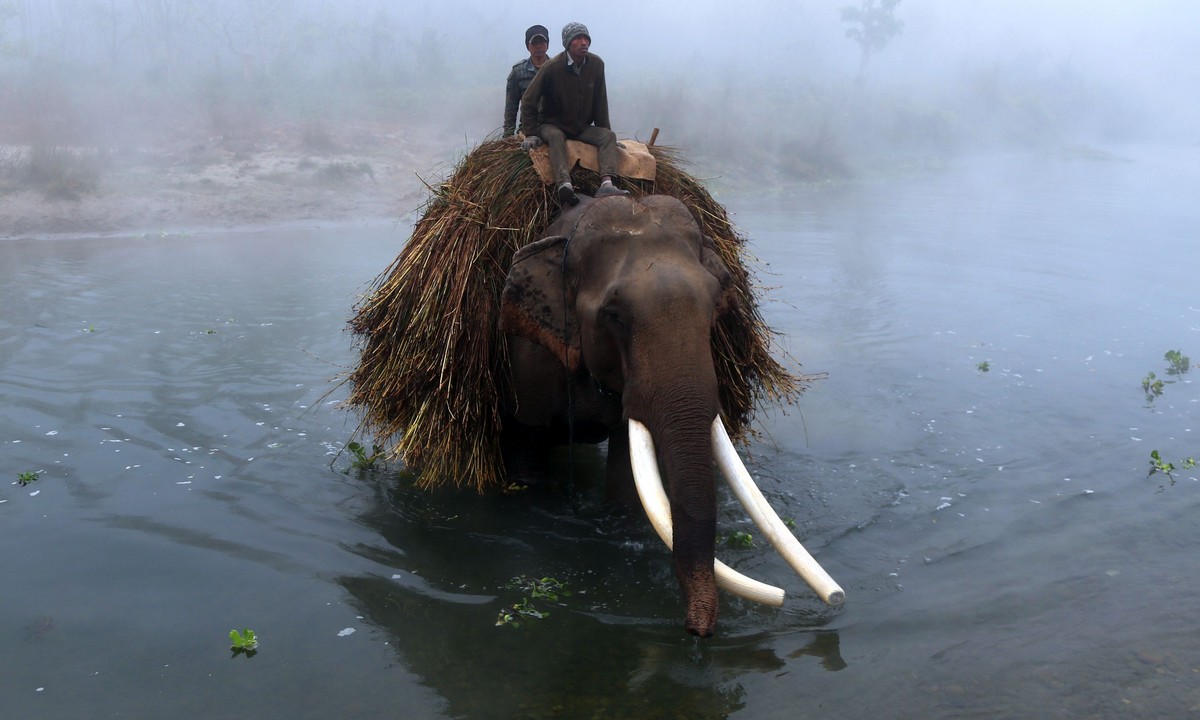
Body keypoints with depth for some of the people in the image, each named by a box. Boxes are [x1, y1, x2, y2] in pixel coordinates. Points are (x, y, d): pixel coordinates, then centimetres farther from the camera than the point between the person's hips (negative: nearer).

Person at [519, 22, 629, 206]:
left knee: (609, 136, -21)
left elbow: (600, 102, 7)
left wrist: (604, 130, 5)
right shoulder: (552, 67, -15)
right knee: (555, 136, -37)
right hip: (552, 126, -4)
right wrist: (531, 134, -15)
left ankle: (607, 184, -43)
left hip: (582, 128, 4)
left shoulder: (596, 64, -3)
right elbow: (528, 101, -10)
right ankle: (564, 184, -59)